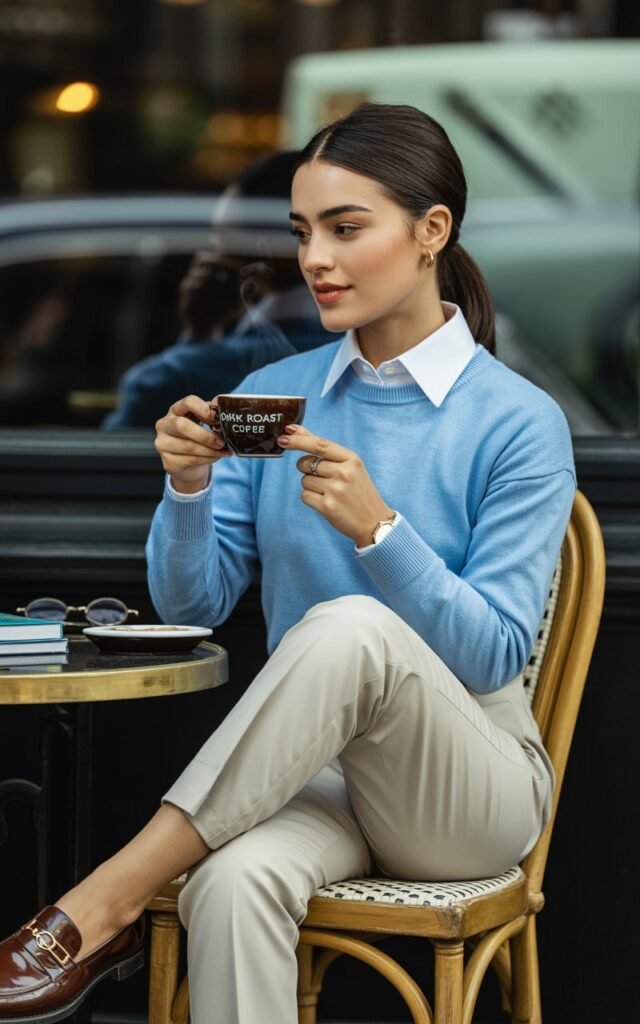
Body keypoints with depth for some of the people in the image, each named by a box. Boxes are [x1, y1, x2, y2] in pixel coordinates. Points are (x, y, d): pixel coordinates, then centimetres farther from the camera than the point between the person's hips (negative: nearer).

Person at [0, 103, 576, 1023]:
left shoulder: (519, 422, -6)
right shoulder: (277, 392, 6)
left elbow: (496, 654, -12)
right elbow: (191, 602, 4)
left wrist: (377, 527, -25)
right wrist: (188, 488, -16)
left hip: (468, 782, -2)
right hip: (311, 767, 2)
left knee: (349, 627, -36)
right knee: (233, 884, -37)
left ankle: (103, 906, -32)